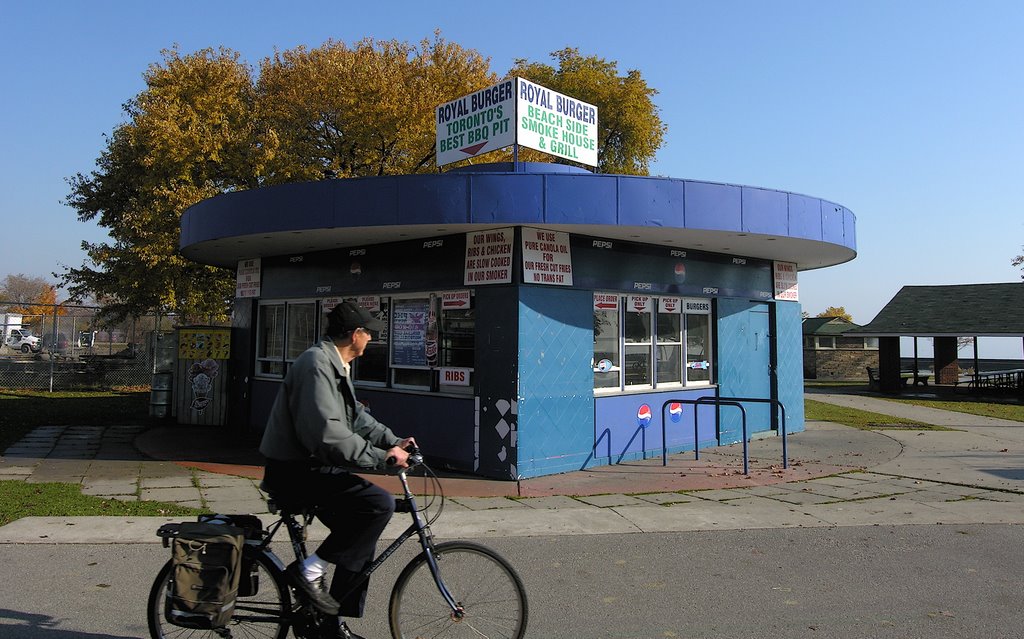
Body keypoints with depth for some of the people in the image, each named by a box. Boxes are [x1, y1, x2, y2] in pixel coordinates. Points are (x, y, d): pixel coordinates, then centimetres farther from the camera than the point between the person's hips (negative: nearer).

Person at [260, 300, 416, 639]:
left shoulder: (336, 365, 13)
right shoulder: (317, 364, -21)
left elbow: (357, 416, 20)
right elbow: (327, 434, -30)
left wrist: (394, 441, 7)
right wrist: (383, 457, -25)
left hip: (314, 466, 11)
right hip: (294, 472, -11)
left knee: (362, 538, 11)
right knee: (379, 503, -23)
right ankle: (309, 571, -8)